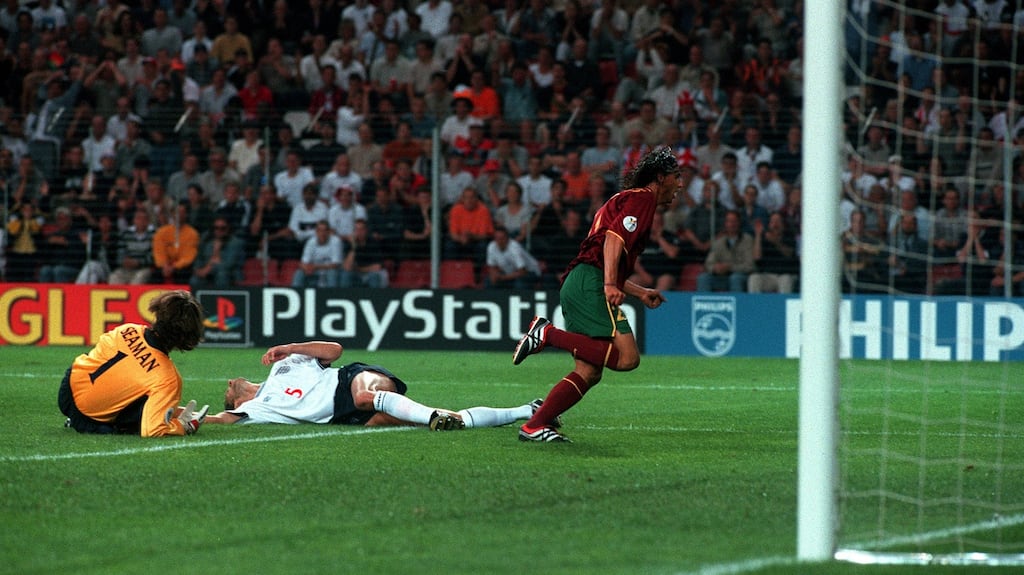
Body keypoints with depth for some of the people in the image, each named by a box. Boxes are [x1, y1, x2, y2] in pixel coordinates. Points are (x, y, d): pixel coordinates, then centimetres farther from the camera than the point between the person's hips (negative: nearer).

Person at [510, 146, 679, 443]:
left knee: (589, 373, 3)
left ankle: (534, 426, -3)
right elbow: (614, 238, -16)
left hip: (577, 285, 10)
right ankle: (548, 334, -19)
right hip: (591, 283, -10)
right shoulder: (641, 198, 1)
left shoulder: (625, 199, 31)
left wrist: (641, 293, 30)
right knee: (626, 357, -20)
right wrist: (611, 285, -26)